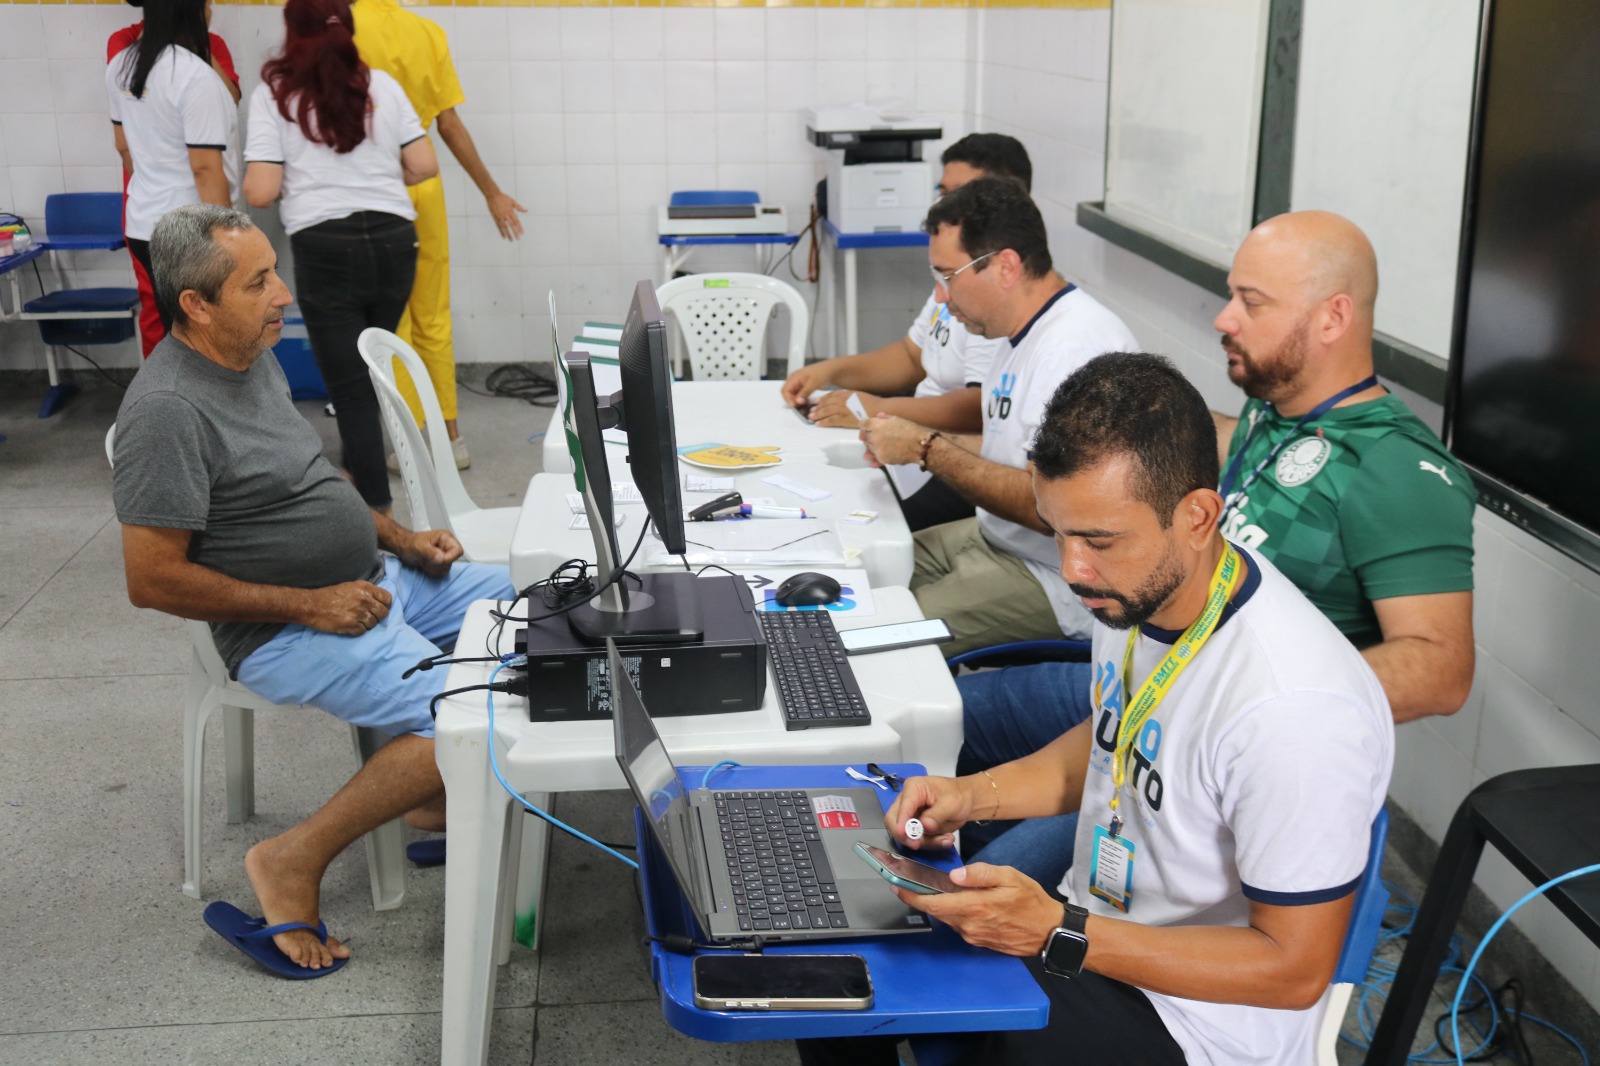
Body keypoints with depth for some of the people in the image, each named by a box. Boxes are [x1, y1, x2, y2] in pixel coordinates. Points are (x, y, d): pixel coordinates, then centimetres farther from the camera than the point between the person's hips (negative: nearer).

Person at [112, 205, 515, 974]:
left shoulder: (254, 356, 7)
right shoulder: (167, 409, -22)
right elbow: (152, 580, -23)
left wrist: (398, 538, 7)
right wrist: (309, 605, -20)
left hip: (370, 581, 10)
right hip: (287, 632, -10)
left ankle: (436, 787, 12)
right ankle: (293, 862, -10)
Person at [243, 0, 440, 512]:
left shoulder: (273, 94, 0)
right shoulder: (382, 85, 6)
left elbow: (261, 192, -6)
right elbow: (424, 166, 5)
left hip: (325, 248, -3)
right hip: (393, 239, 3)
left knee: (349, 384, 2)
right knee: (372, 370, 19)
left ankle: (378, 512, 2)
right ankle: (357, 474, 35)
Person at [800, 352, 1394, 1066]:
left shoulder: (1298, 710, -32)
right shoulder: (1134, 589, -6)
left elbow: (1294, 968, -24)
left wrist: (1058, 934, -27)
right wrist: (974, 795, -1)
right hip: (1084, 930, 8)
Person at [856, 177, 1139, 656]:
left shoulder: (1076, 347, -24)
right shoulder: (1023, 333, 11)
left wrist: (927, 449, -20)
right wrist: (910, 439, 5)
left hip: (1053, 580, -11)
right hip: (996, 540, 11)